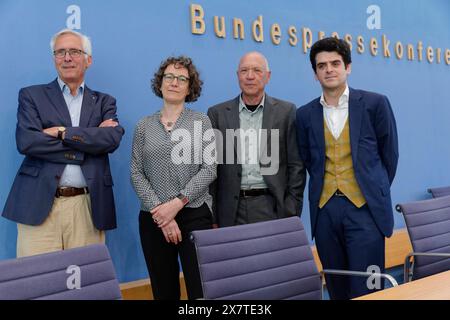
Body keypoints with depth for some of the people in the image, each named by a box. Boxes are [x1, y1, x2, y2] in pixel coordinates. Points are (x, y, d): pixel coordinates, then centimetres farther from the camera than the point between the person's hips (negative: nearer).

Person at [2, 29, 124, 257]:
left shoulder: (104, 102, 14)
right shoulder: (31, 95, 9)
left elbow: (113, 138, -6)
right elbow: (26, 141, -8)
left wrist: (62, 132, -10)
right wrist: (87, 144, -8)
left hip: (88, 207, 2)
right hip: (39, 204, -1)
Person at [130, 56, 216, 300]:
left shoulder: (202, 122, 4)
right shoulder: (144, 126, 8)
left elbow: (209, 169, -5)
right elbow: (136, 173, 1)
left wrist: (177, 203, -15)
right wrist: (159, 210, -11)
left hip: (194, 215, -2)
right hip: (153, 218, 2)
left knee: (201, 288, -5)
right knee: (163, 289, 9)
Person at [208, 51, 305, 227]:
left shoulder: (286, 111, 3)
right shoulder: (218, 113, 4)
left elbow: (296, 166, 2)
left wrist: (292, 212, -4)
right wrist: (211, 216, 0)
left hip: (273, 207, 0)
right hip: (231, 211, 1)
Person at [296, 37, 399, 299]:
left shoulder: (375, 103, -1)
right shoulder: (305, 114, 6)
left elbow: (389, 154, 7)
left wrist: (375, 192, 11)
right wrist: (325, 189, 11)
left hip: (365, 208, -3)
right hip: (325, 209, 3)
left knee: (365, 289, -3)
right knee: (337, 288, 11)